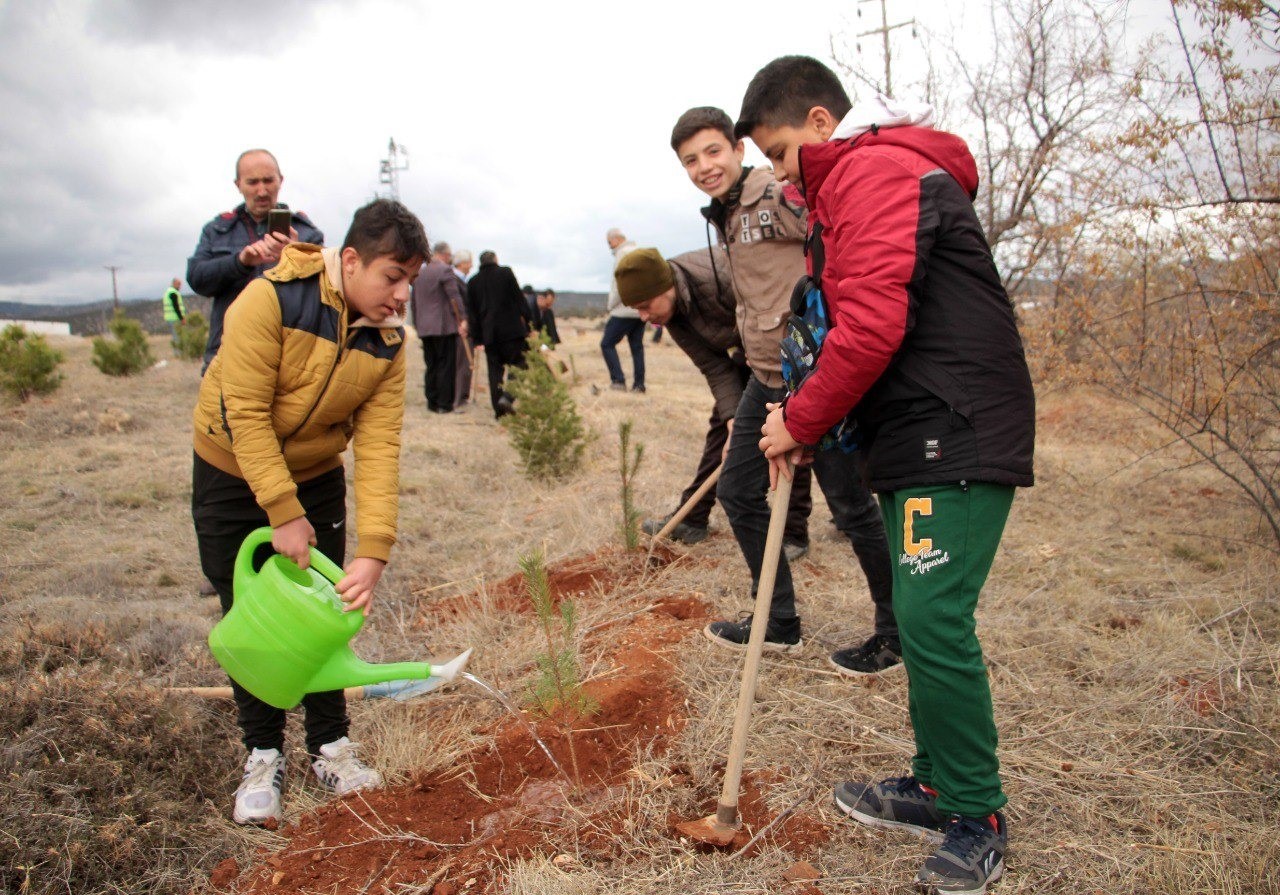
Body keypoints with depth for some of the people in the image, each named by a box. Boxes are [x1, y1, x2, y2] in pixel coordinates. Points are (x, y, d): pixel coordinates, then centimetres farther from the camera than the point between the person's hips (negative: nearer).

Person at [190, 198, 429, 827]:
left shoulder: (387, 340, -14)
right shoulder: (270, 300, -28)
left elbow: (378, 446, -20)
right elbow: (246, 414, -27)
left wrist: (374, 551, -29)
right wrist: (283, 513, -27)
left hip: (316, 478, 4)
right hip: (232, 475, -3)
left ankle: (331, 748, 20)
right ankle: (263, 757, 17)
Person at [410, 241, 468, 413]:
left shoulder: (419, 273, 16)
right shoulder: (445, 270, -8)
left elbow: (413, 302, 20)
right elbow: (454, 296, -17)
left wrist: (417, 324, 25)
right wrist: (462, 319, -17)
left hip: (424, 328, 7)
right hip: (444, 326, -7)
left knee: (431, 366, 11)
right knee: (446, 366, -3)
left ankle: (432, 402, 12)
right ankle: (444, 404, -3)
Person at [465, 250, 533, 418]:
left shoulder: (473, 282, 11)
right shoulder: (506, 272, 2)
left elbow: (471, 312, 10)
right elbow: (519, 298, -1)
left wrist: (477, 339, 12)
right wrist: (528, 322, 4)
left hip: (488, 333, 4)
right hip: (511, 329, -3)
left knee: (495, 369, 8)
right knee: (519, 364, 3)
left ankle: (499, 409, 5)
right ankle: (508, 396, -18)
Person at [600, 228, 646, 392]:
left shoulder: (623, 253, -9)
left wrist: (610, 306, -5)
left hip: (625, 310, -8)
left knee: (607, 344, -2)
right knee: (637, 347, 10)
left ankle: (618, 380, -9)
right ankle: (639, 384, 7)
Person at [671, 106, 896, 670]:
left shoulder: (781, 197, -12)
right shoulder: (726, 219, 16)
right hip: (766, 377, 10)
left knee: (850, 505, 0)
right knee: (737, 491, 12)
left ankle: (896, 636, 20)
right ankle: (779, 625, 27)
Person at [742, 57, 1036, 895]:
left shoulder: (874, 171, -9)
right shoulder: (863, 181, 25)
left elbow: (872, 325, -21)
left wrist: (802, 422, -9)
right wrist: (808, 420, 12)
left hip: (957, 439, -11)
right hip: (925, 438, 11)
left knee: (933, 621, -10)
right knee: (923, 620, 13)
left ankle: (979, 820, 5)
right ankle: (939, 787, 26)